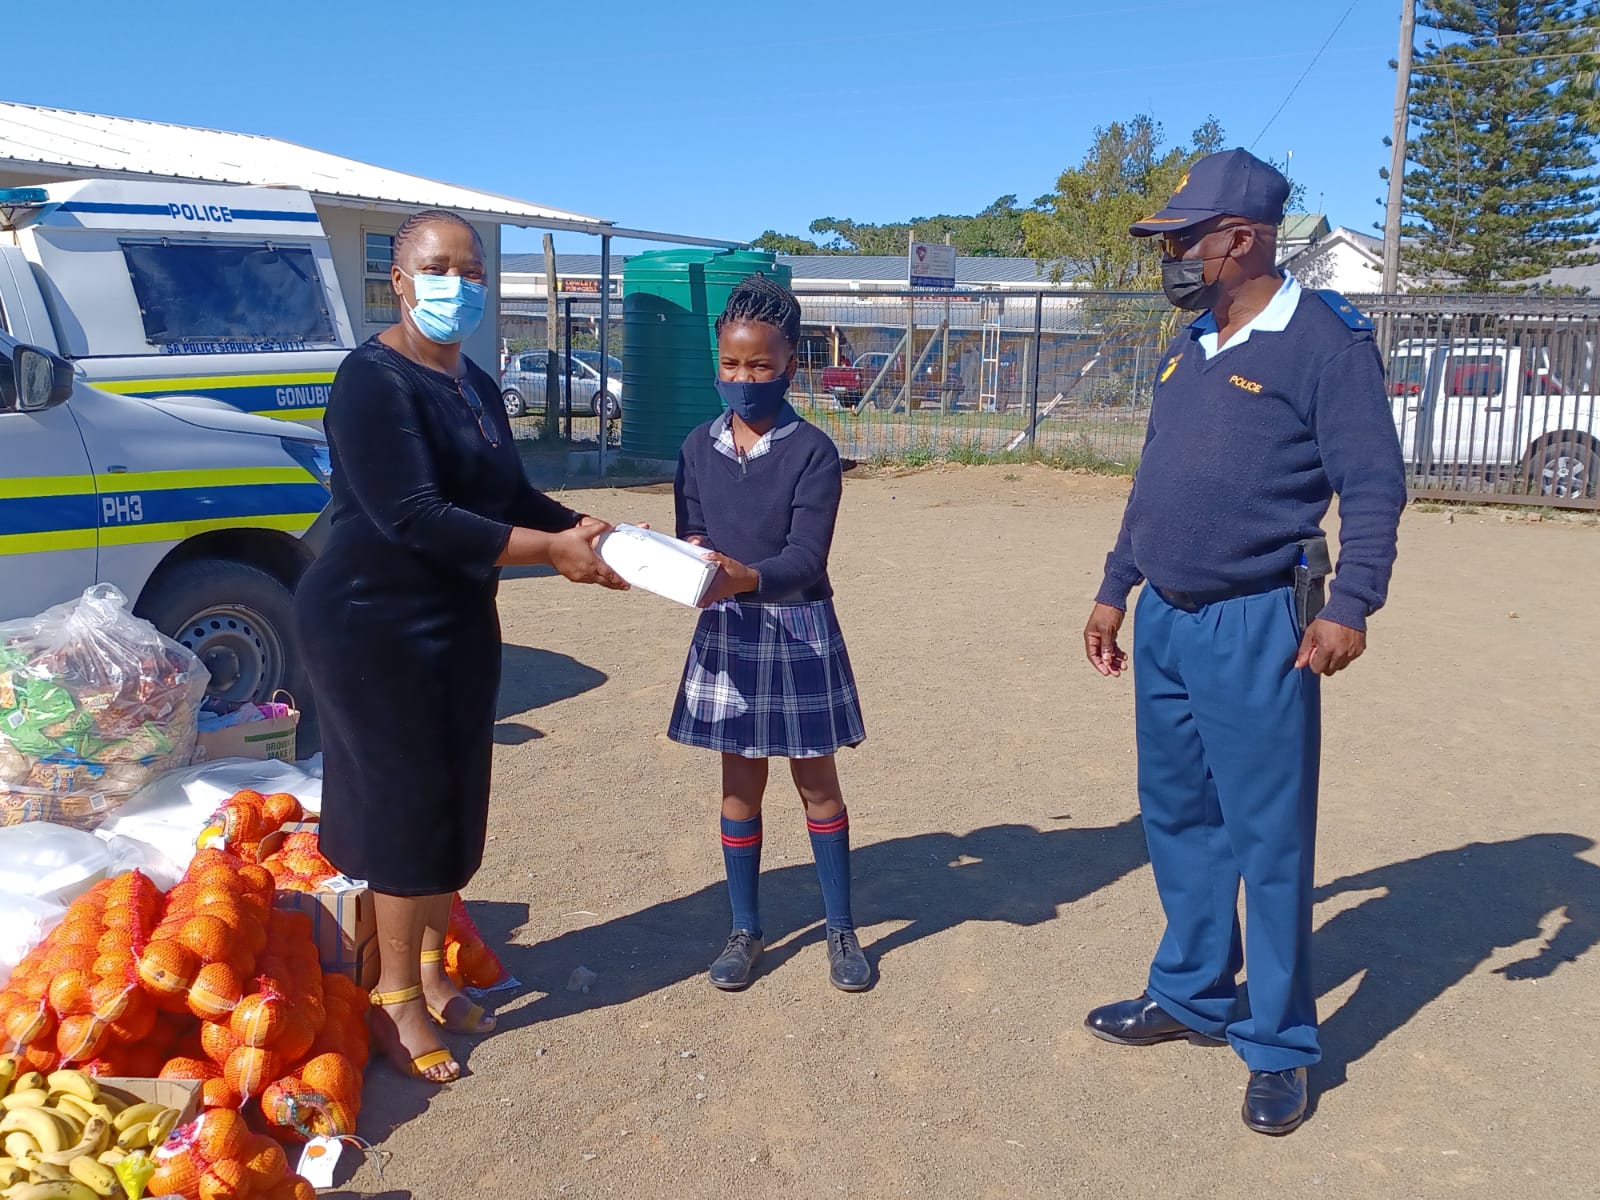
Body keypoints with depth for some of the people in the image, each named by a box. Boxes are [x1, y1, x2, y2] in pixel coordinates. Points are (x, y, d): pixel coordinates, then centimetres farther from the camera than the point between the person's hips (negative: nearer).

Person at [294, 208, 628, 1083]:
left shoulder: (476, 386, 10)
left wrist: (592, 533, -4)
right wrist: (550, 550, -26)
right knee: (407, 805, -1)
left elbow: (512, 498, 13)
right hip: (375, 624, -8)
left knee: (455, 802, 15)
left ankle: (432, 972, 32)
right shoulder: (373, 381, -17)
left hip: (460, 623, 9)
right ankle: (397, 1001, 17)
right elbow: (411, 517, -26)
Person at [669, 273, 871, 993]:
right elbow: (691, 536, 1)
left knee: (816, 780, 10)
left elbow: (806, 556, -18)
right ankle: (745, 930, 25)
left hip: (799, 633, -3)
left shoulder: (812, 452, -10)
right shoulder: (699, 448, 3)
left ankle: (841, 928, 25)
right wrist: (686, 559, -23)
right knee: (740, 783, 11)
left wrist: (747, 576, -37)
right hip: (725, 632, 3)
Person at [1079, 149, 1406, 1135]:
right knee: (1179, 819, 16)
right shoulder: (1189, 349, 14)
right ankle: (1193, 996, 33)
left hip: (1257, 628, -8)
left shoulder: (1323, 341, -9)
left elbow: (1374, 484, -13)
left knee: (1270, 838, 1)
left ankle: (1280, 1047, 16)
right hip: (1164, 622, 8)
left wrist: (1349, 606, -24)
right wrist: (1114, 591, 19)